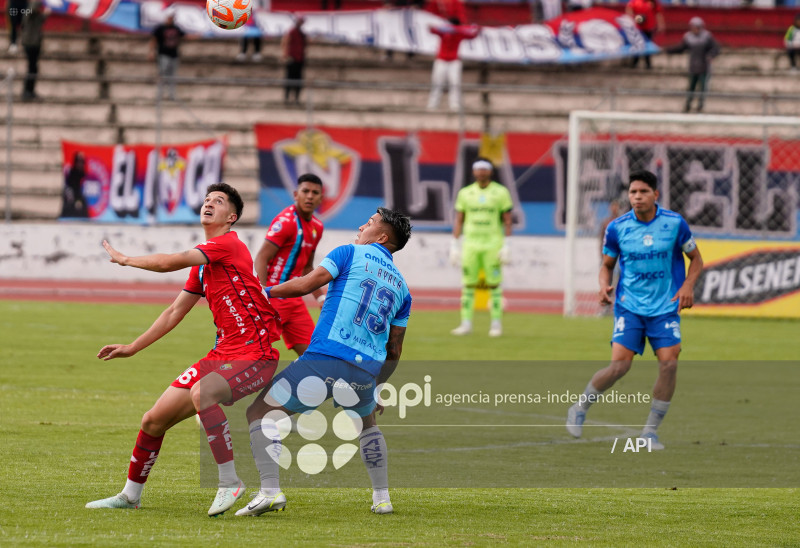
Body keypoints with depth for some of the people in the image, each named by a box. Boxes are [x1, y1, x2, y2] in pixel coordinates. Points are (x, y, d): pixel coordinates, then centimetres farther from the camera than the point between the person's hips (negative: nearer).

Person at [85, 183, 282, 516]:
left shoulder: (229, 245, -11)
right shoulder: (202, 262, 18)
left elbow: (170, 263, -19)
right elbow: (175, 311, 26)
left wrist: (125, 259, -2)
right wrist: (132, 348, 25)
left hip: (255, 355, -9)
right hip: (223, 352, 9)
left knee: (201, 393, -38)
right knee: (154, 420, 8)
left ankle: (230, 482, -27)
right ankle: (130, 496, 27)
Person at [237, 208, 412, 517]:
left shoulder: (352, 254, 6)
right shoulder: (401, 287, 20)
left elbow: (306, 284, -7)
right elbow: (394, 351, 22)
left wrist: (267, 292, 9)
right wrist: (377, 388, 34)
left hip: (324, 360, -6)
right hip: (366, 370, 6)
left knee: (260, 413, 4)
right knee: (367, 423, 36)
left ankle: (270, 491, -11)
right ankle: (382, 498, 33)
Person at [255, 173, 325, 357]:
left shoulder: (317, 227, 12)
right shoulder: (285, 221, -13)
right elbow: (261, 258, -18)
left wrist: (321, 297, 20)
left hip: (294, 300, 8)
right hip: (273, 298, -8)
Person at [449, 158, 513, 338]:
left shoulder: (501, 192, 2)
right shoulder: (465, 193, 8)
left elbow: (507, 221, 2)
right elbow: (458, 221, 11)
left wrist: (506, 245, -6)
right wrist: (454, 246, 4)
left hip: (493, 245, -2)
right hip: (470, 245, 2)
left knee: (494, 285, -3)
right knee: (468, 285, -1)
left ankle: (496, 324, 2)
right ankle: (466, 324, 2)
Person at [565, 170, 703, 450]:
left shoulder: (675, 223, -4)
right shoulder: (617, 227, -2)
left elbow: (696, 259, 9)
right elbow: (607, 264, 12)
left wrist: (687, 286, -8)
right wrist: (604, 286, -9)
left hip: (665, 308, 1)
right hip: (629, 306, -1)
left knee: (669, 363, -14)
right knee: (619, 365, -14)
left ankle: (650, 431, 0)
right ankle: (580, 409, 12)